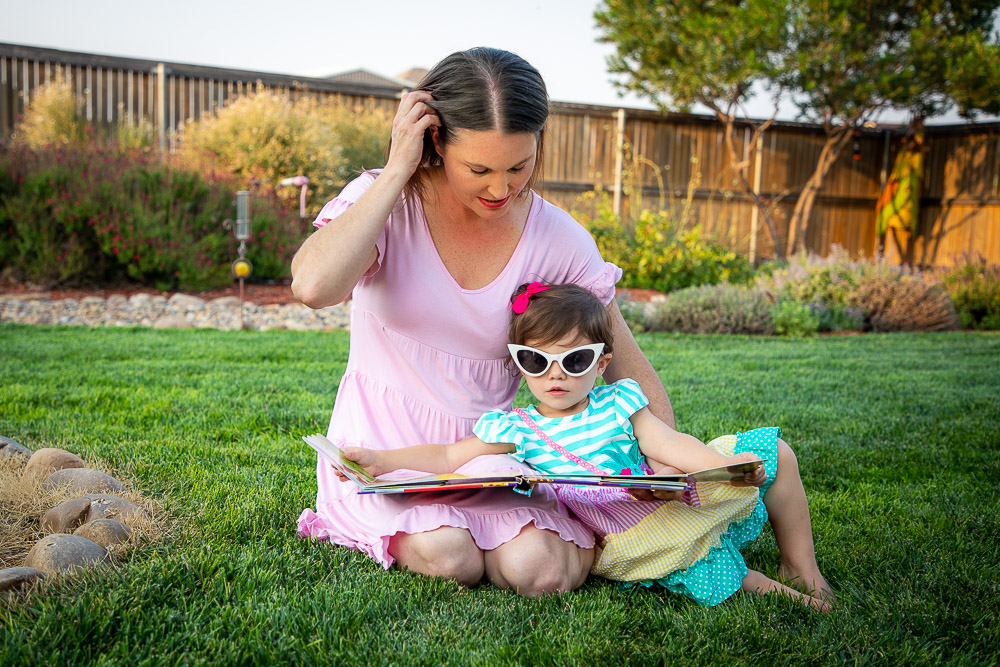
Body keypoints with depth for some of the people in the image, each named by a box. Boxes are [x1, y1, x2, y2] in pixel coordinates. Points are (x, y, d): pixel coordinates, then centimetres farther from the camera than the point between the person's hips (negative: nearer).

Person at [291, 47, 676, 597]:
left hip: (488, 449, 1)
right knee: (450, 559, -27)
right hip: (386, 446, -1)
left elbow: (628, 366, 1)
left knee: (539, 570, -24)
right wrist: (397, 172, -24)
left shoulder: (559, 240, -5)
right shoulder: (384, 204, -10)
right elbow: (312, 287, -32)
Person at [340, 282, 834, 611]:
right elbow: (450, 457, -6)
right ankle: (748, 581, 5)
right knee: (708, 583, -29)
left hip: (676, 502, 4)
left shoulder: (617, 403, -1)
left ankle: (801, 564, 15)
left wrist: (729, 464, -22)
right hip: (626, 542, -3)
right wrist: (381, 460, -17)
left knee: (771, 449, 2)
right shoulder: (516, 428, -5)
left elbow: (668, 445, -6)